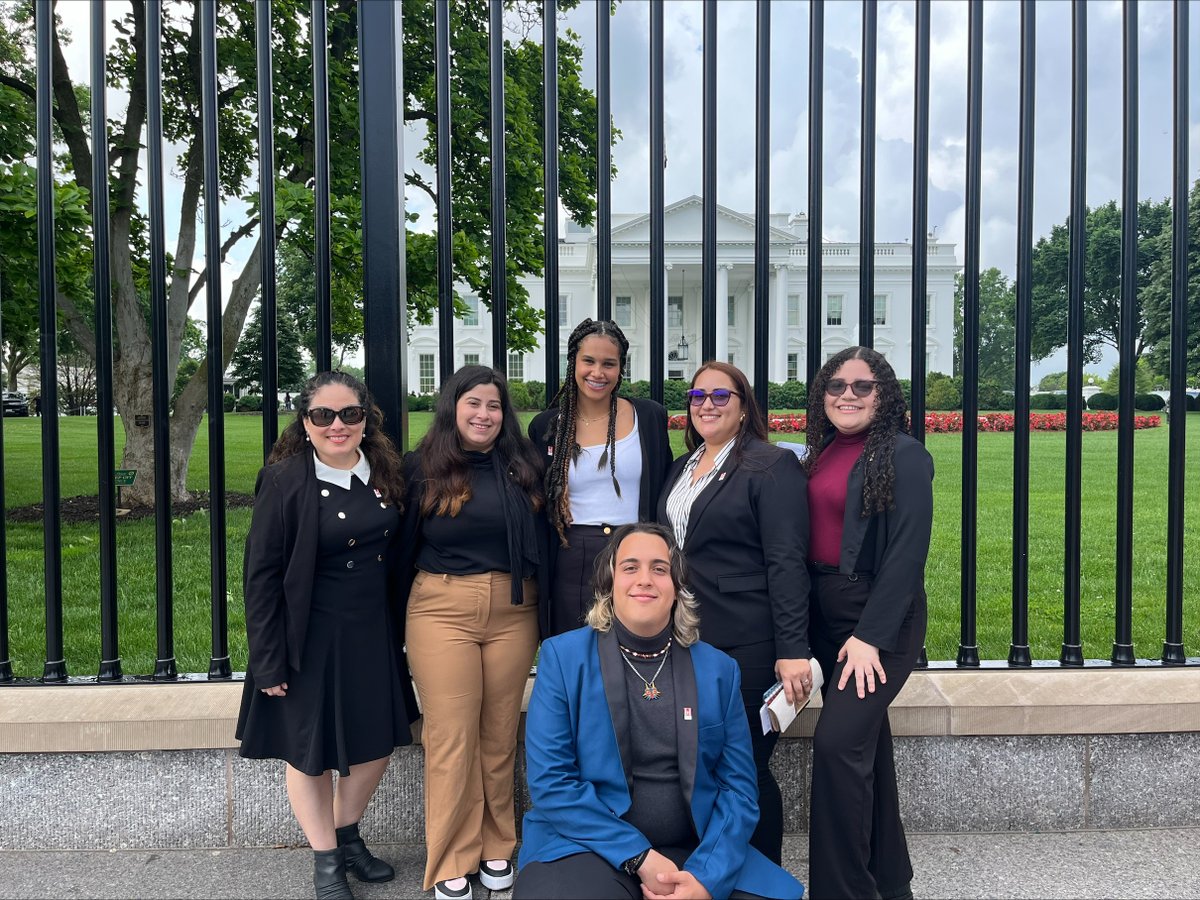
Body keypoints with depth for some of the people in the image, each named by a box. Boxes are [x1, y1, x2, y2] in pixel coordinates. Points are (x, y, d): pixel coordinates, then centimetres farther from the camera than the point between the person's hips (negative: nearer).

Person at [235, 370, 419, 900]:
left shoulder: (386, 475, 1)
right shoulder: (285, 481, -14)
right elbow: (262, 575, -13)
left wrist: (400, 630, 9)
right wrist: (268, 661, -14)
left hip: (374, 636, 5)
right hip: (311, 642, -5)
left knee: (377, 743, 14)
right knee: (310, 751, 12)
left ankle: (348, 835, 40)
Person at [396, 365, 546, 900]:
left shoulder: (524, 466, 7)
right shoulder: (424, 468, 1)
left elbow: (542, 540, 10)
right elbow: (404, 544, 3)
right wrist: (405, 612, 1)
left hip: (513, 612, 2)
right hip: (442, 611, -2)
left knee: (500, 735, 10)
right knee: (451, 737, 1)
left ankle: (497, 847, 27)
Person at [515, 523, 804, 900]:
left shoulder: (718, 669, 6)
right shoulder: (563, 656, -1)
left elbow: (738, 786, 4)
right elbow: (549, 780, -7)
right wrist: (640, 857, -14)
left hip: (697, 852, 2)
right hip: (590, 847, -2)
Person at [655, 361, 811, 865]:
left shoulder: (772, 465, -7)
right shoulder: (682, 468, 15)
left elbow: (787, 563, -14)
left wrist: (792, 650, -18)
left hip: (747, 644, -6)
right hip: (687, 640, 6)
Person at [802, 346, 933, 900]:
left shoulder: (903, 456, -10)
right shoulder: (822, 453, 9)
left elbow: (907, 553, -16)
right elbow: (803, 539, 10)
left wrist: (871, 636, -19)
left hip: (880, 619, -7)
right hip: (825, 614, 7)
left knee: (838, 741, -14)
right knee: (866, 742, 16)